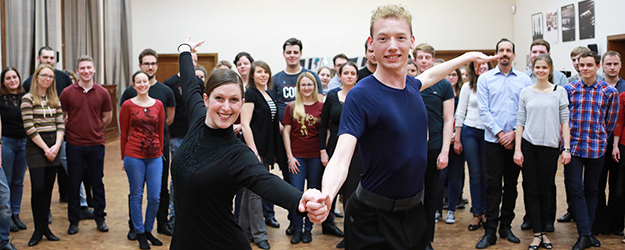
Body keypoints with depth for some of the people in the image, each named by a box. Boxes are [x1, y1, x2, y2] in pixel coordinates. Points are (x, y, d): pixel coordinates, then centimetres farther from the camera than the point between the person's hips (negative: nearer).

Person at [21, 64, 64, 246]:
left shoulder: (54, 99, 11)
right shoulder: (28, 98, -4)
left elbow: (60, 124, 8)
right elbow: (29, 128, -10)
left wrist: (56, 146, -6)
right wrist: (45, 148, -11)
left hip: (53, 147, 5)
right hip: (36, 147, -4)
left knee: (48, 188, 7)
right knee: (38, 188, -7)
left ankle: (45, 226, 17)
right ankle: (38, 229, 6)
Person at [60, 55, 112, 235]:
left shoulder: (102, 93, 1)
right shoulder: (67, 92, -2)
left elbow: (107, 117, 12)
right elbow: (60, 117, 7)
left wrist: (94, 129, 10)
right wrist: (70, 130, 5)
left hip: (96, 144, 1)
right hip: (74, 145, -1)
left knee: (97, 182, 9)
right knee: (74, 183, 7)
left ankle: (100, 218, 21)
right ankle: (74, 221, 19)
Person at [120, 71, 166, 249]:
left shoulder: (158, 105, 5)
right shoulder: (128, 105, -2)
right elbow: (123, 132, 3)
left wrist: (160, 152, 12)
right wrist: (123, 157, 5)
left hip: (155, 157, 2)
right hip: (134, 156, -2)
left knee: (154, 197, 2)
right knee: (137, 196, 6)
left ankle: (148, 231, 23)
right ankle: (140, 234, 20)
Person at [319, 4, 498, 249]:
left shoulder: (411, 85, 1)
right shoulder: (360, 95, -20)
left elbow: (430, 75, 27)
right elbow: (341, 158, -30)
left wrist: (468, 56, 36)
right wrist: (325, 195, -50)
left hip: (414, 209, 7)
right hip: (374, 219, -7)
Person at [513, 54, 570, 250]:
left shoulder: (559, 92, 3)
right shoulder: (525, 92, 6)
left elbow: (565, 121, 1)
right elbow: (520, 122, 5)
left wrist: (567, 148, -6)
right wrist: (517, 149, 0)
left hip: (550, 146, -1)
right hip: (528, 146, 1)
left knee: (545, 191, 5)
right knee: (532, 190, 2)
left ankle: (543, 231, 19)